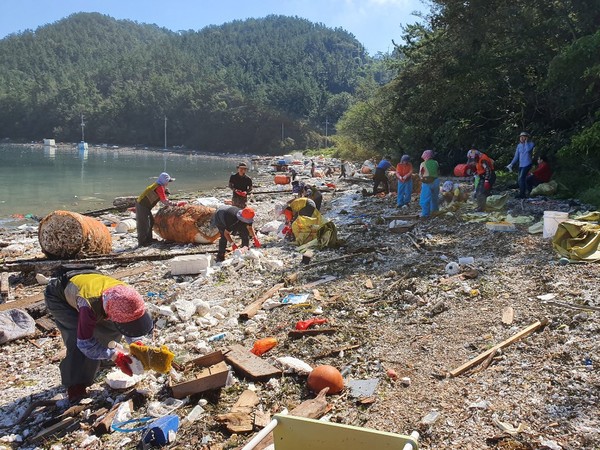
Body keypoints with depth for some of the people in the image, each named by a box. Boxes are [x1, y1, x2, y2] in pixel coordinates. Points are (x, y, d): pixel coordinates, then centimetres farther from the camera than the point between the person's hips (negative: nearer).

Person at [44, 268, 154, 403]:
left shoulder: (124, 294, -29)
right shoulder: (89, 306, -45)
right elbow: (85, 343, -33)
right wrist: (115, 356, -36)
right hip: (58, 298, -5)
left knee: (113, 329, -5)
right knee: (77, 338, -25)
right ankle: (75, 385, -9)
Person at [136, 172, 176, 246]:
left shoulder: (160, 187, 11)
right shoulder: (159, 188, -19)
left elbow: (162, 200, 15)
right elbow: (165, 201, -21)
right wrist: (174, 204, -12)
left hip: (145, 207, 10)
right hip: (142, 206, -10)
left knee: (151, 222, 18)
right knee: (144, 225, -4)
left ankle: (148, 240, 28)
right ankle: (142, 243, 4)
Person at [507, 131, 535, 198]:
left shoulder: (531, 143, -2)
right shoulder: (519, 145, 12)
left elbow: (528, 149, -25)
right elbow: (516, 156, 14)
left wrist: (526, 142, -12)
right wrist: (511, 164, 7)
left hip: (527, 164, -6)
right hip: (521, 164, 6)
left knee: (521, 178, -17)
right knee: (522, 179, 7)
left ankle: (522, 194, -14)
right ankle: (523, 193, 14)